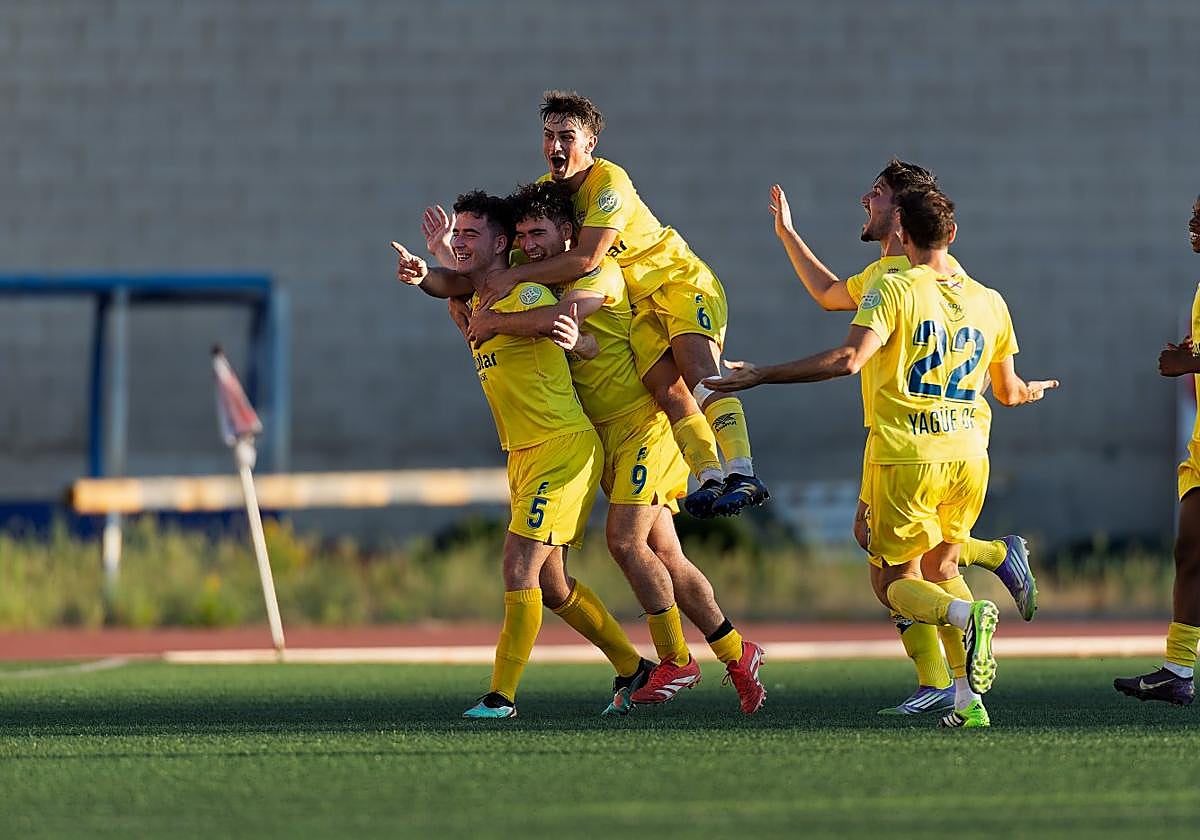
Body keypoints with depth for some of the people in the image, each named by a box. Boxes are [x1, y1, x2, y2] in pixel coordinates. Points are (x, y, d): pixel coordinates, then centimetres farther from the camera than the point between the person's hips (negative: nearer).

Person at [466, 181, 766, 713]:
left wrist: (493, 323, -15)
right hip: (607, 433, 8)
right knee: (663, 555, 5)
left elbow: (557, 319, -27)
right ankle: (736, 655, 11)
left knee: (625, 540, -16)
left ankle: (675, 661, -7)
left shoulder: (600, 271, -11)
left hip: (643, 423, -8)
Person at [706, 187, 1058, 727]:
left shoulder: (896, 291, -6)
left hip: (905, 458, -5)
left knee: (895, 583, 8)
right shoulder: (990, 302, 10)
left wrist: (760, 376, -17)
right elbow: (1009, 393, 21)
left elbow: (847, 359, -20)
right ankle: (969, 698, 3)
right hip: (969, 458, 5)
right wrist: (1035, 391, 46)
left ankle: (966, 616, -26)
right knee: (941, 569, 21)